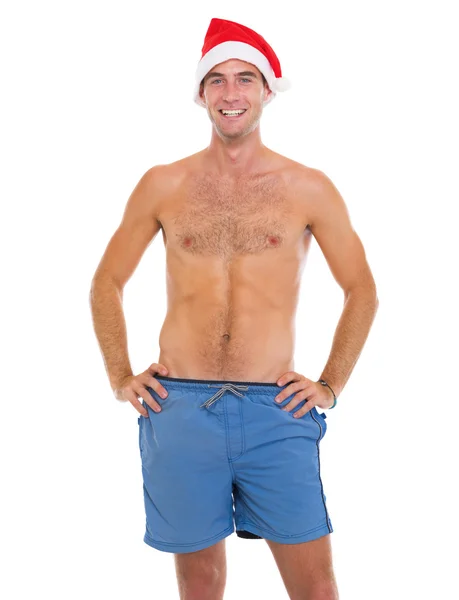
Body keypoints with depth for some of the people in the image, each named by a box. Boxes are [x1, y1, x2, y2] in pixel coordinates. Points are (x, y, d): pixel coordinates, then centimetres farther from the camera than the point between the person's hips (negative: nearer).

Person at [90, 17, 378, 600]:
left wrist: (330, 384, 4)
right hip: (180, 409, 1)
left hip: (276, 411, -1)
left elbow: (361, 290, 11)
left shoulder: (308, 189, 3)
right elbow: (107, 281, 14)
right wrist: (120, 377, 6)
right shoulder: (162, 185, 6)